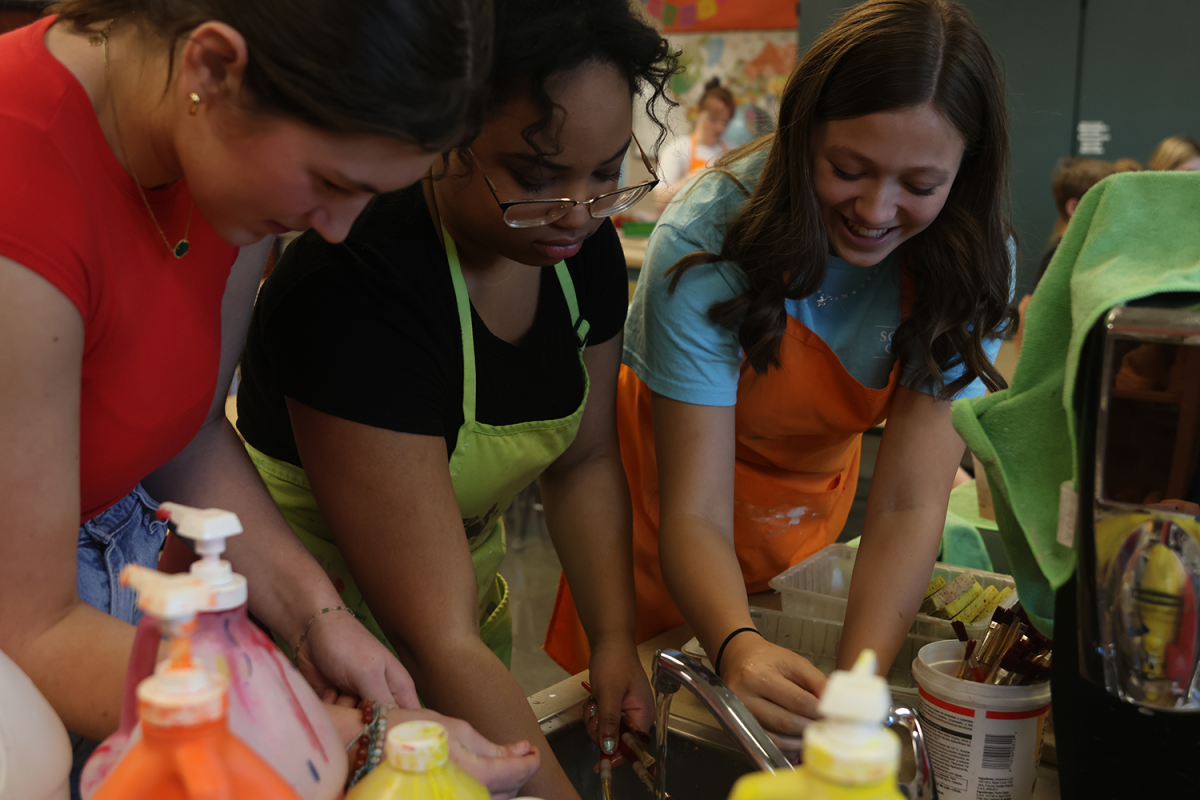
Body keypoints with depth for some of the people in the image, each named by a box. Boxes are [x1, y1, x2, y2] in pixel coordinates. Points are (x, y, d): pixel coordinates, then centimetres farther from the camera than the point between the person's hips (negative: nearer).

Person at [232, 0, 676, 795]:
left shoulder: (584, 248, -12)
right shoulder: (355, 285, -34)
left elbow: (584, 461, 1)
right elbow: (436, 639, -36)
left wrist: (616, 639, -10)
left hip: (468, 591, 7)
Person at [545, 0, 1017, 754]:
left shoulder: (970, 265, -22)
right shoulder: (708, 240, -33)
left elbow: (910, 503, -28)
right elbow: (695, 513, -34)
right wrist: (738, 647, -54)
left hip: (811, 516, 3)